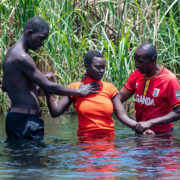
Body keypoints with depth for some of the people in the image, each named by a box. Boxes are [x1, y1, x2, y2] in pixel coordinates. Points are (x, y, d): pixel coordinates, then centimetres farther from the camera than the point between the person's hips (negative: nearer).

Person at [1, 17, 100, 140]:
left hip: (15, 117, 11)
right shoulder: (22, 58, -17)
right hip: (25, 120, -11)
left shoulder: (12, 53, 16)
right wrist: (79, 92, -7)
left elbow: (4, 87, 27)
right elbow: (49, 87, -17)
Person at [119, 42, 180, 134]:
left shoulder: (169, 79, -12)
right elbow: (120, 97, 8)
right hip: (139, 133, 6)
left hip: (161, 134, -5)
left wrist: (150, 123, -23)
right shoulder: (136, 75, 7)